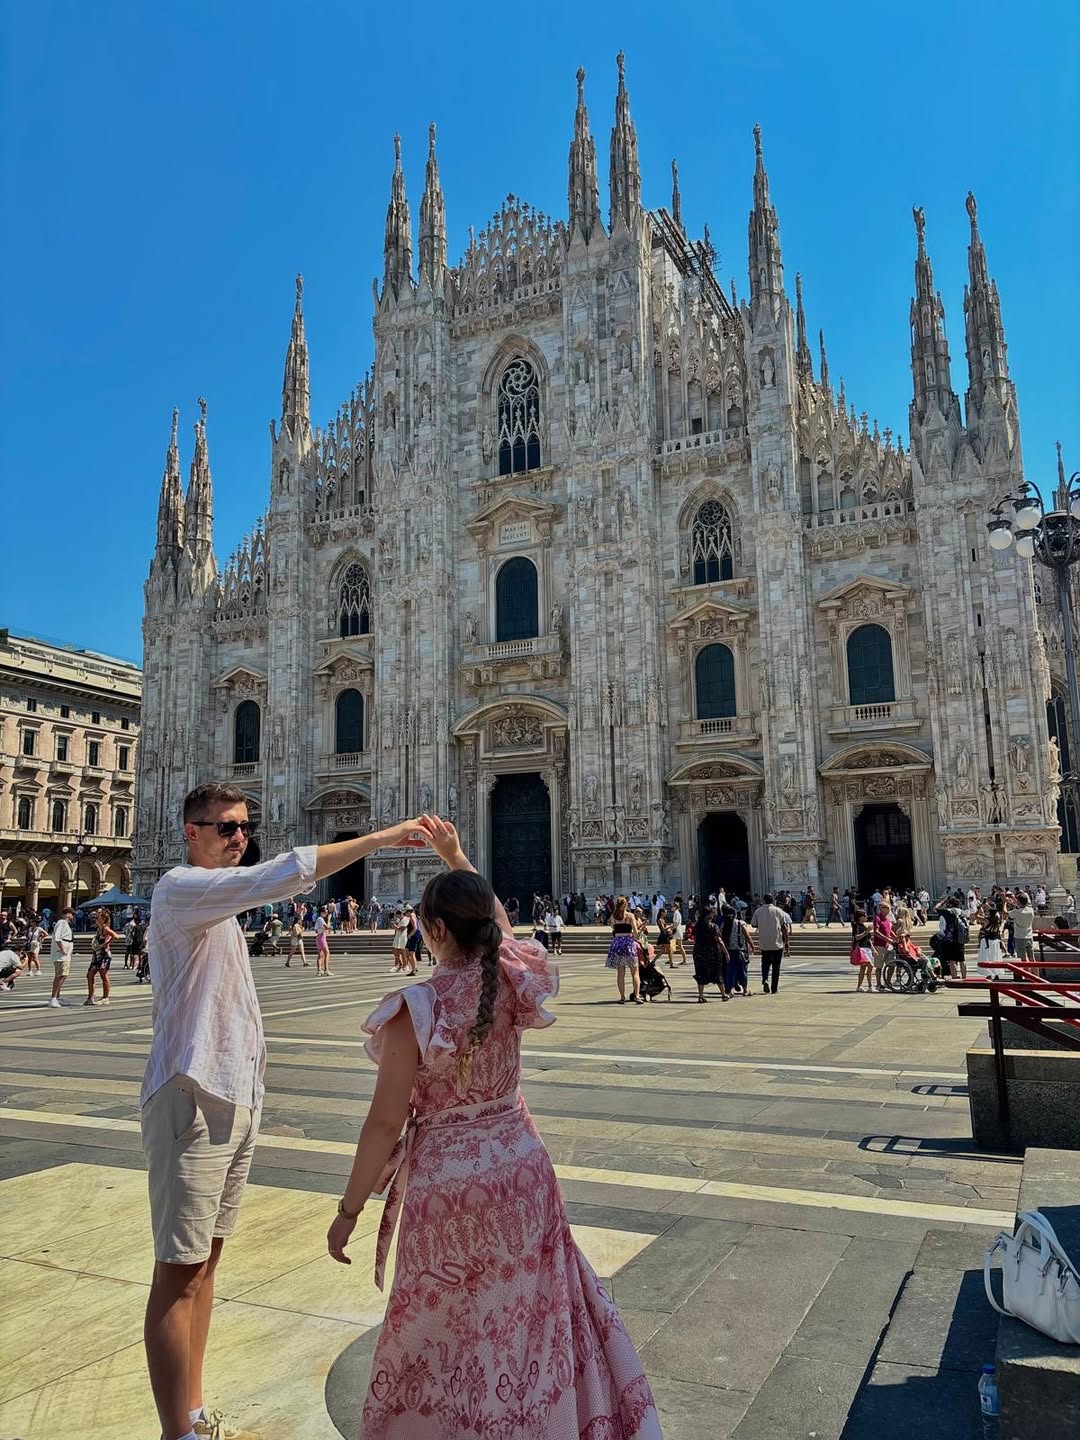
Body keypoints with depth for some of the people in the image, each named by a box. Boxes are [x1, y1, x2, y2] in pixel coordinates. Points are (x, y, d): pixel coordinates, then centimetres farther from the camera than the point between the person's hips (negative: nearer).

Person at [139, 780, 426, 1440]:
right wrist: (383, 837, -26)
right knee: (180, 1271, -3)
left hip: (236, 1099, 9)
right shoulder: (180, 888, -13)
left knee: (206, 1259, 14)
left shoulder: (218, 898, 16)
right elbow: (284, 874, -28)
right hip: (191, 1100, -9)